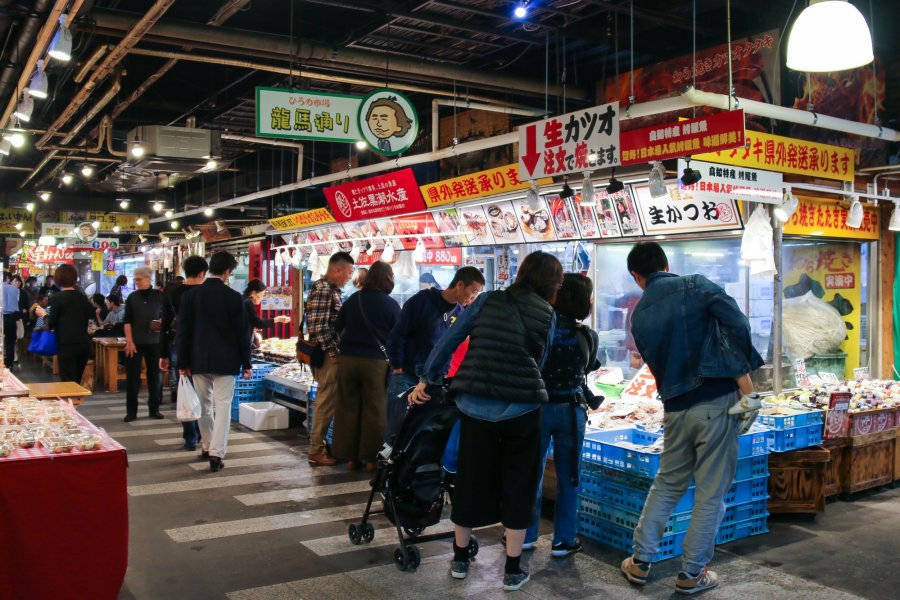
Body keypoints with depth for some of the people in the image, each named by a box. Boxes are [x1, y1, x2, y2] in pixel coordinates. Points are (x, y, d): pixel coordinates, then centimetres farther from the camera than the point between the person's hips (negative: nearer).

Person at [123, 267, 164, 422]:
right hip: (135, 342, 0)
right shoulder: (132, 297, 2)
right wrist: (129, 341, -10)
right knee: (132, 377, 1)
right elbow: (127, 321, -1)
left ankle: (154, 409, 17)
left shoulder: (159, 296, 2)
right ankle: (131, 412, 9)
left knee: (154, 375, 6)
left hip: (153, 342, 0)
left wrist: (162, 324, -10)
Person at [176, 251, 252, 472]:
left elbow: (182, 331, 1)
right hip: (225, 361, -3)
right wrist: (246, 363, 3)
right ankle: (216, 453, -7)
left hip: (198, 360, 3)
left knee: (205, 405, 17)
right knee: (223, 406, 0)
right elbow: (242, 333, -6)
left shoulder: (190, 295, -1)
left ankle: (207, 447, 29)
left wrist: (182, 363, 7)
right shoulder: (233, 297, -9)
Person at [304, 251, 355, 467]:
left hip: (332, 353, 10)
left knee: (327, 400, 17)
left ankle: (319, 444, 27)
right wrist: (332, 352, -19)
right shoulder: (323, 289, -16)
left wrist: (335, 351, 20)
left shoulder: (332, 288, 15)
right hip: (327, 354, -10)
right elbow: (318, 326, -22)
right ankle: (316, 450, 6)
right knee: (327, 401, -3)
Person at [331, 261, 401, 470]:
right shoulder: (391, 304, -6)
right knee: (374, 410, 6)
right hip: (376, 361, -3)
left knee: (348, 407, 11)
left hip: (348, 359, 4)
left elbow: (337, 328, 9)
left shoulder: (352, 300, 4)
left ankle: (349, 455, 17)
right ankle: (371, 458, 11)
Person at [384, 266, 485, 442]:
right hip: (406, 375, -5)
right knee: (396, 426, -2)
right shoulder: (422, 300, -13)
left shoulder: (459, 312, 5)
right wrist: (397, 367, -11)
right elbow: (397, 334, -12)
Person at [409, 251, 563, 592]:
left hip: (475, 406, 2)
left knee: (470, 480, 17)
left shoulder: (487, 300, 8)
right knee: (517, 486, 12)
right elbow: (537, 363, 9)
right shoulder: (547, 314, 5)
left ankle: (460, 560, 31)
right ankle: (513, 570, 20)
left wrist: (429, 382, 17)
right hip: (521, 408, -2)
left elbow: (448, 342, 8)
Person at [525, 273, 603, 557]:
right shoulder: (588, 336, -7)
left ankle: (527, 535, 20)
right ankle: (563, 540, 16)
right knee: (568, 476, 10)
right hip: (571, 409, 0)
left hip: (539, 405, 0)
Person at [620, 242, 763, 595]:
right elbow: (737, 324, -13)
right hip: (717, 401, -4)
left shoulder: (640, 315, 9)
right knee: (711, 493, 7)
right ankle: (692, 574, 15)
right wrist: (745, 372, -5)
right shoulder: (696, 287, -4)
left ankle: (640, 562, 24)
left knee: (667, 484, 20)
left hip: (676, 408, 4)